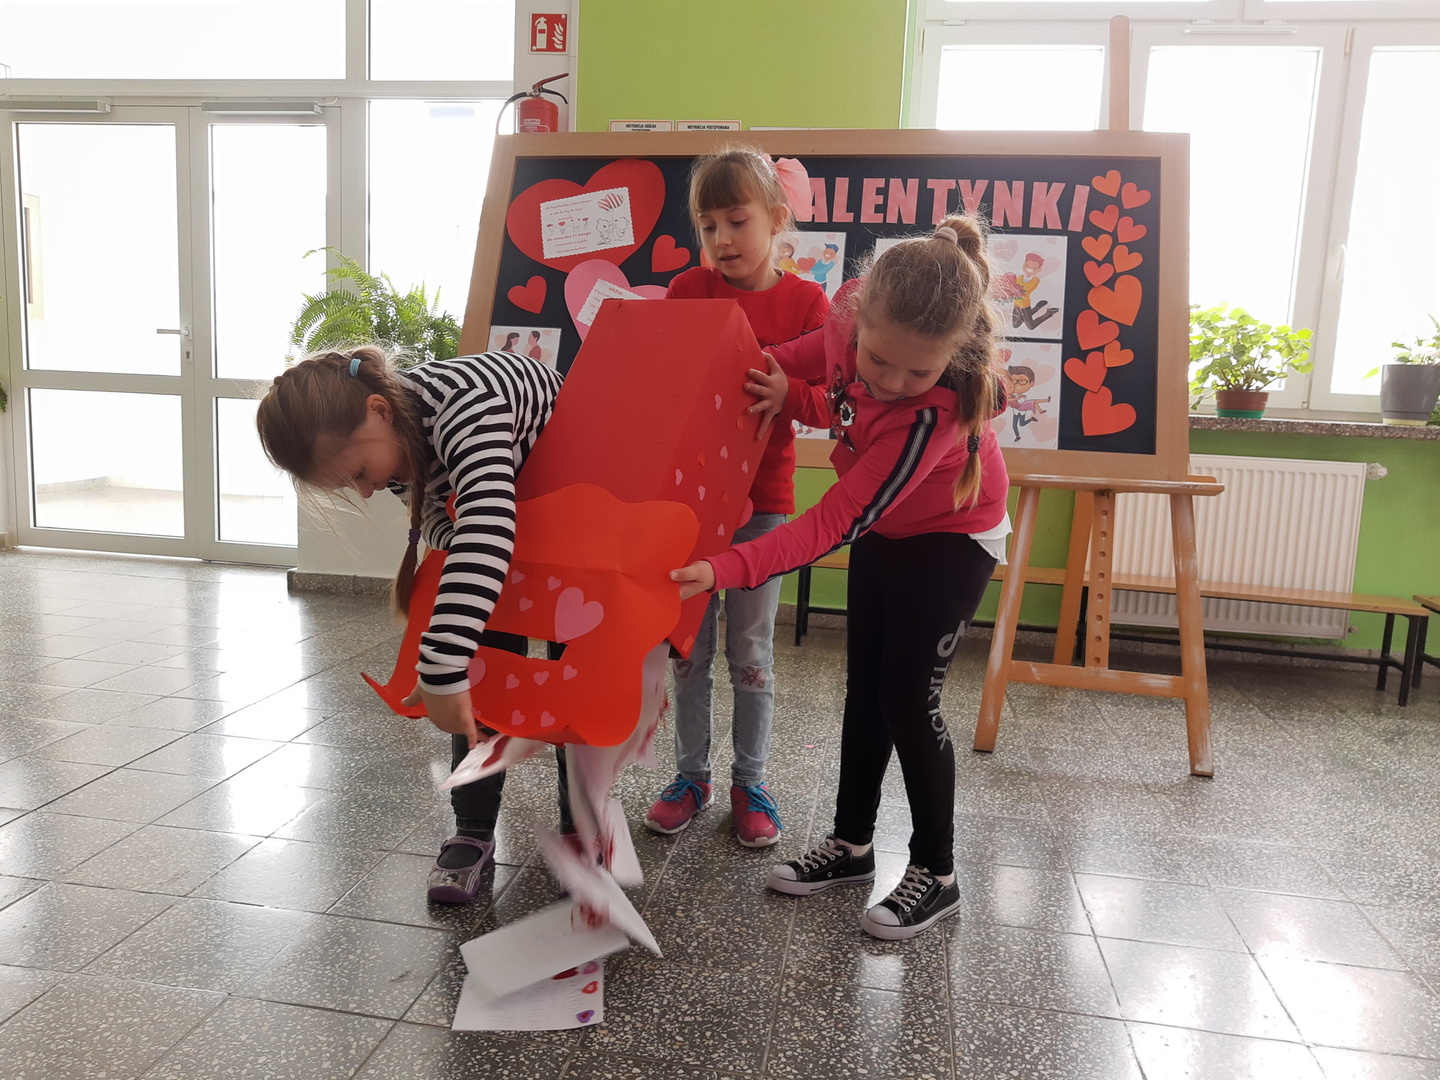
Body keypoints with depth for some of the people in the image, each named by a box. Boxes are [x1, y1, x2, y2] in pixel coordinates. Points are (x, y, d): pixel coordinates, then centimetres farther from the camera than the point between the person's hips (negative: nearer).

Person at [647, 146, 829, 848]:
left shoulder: (807, 302, -3)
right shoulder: (686, 291, 2)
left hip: (761, 499, -2)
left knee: (751, 651, 7)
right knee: (687, 647, 10)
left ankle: (749, 782, 24)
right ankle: (691, 776, 26)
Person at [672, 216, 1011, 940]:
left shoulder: (939, 410, -39)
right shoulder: (855, 312, -23)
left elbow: (840, 519, -41)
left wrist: (730, 569, -49)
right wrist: (782, 373, -12)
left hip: (952, 540, -6)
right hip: (883, 531, 7)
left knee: (908, 699, -6)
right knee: (864, 687, 11)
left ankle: (936, 873, 13)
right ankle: (851, 845, 25)